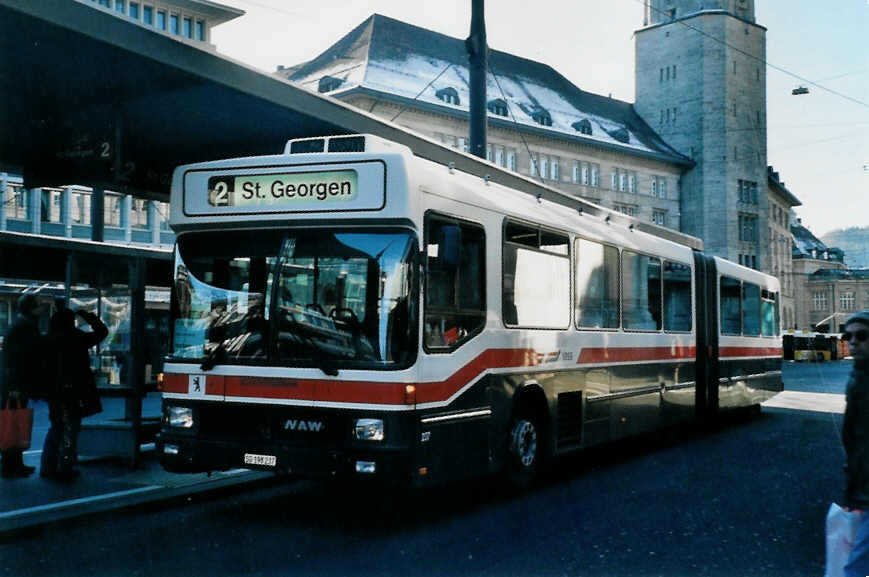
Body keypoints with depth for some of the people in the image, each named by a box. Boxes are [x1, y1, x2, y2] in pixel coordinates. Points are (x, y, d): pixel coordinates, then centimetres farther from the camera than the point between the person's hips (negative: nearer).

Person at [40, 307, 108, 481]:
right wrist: (87, 316, 4)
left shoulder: (49, 340, 3)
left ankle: (48, 466, 21)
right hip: (74, 391, -6)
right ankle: (65, 469, 3)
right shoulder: (77, 338, -13)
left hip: (55, 391, 6)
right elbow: (101, 332, -5)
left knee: (55, 428, 18)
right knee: (71, 429, 1)